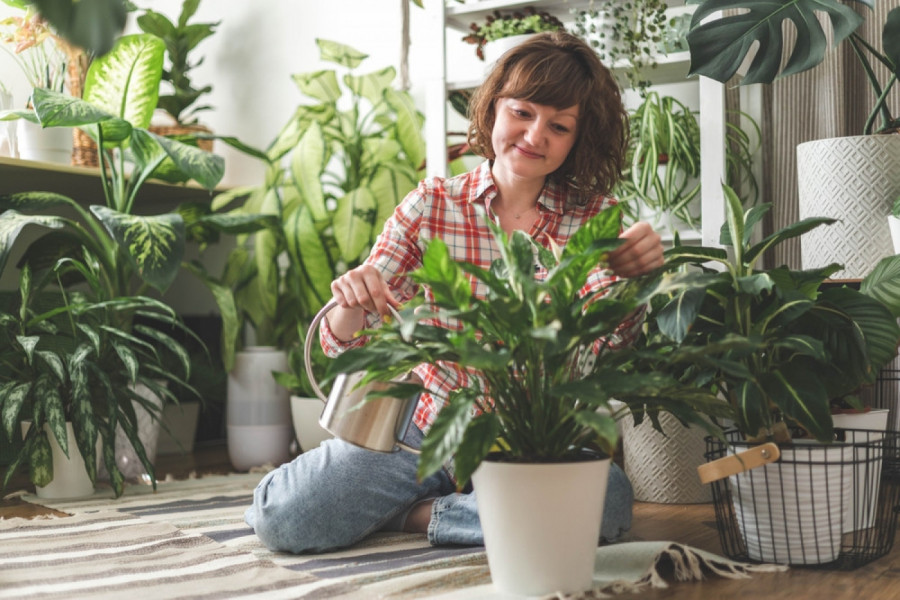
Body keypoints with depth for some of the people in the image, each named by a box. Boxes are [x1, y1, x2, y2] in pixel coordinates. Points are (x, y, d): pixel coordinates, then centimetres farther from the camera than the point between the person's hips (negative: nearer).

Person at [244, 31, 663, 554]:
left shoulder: (596, 219, -1)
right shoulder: (430, 207, -1)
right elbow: (346, 344, -4)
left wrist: (635, 278, -33)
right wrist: (354, 299, -28)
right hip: (431, 430, 0)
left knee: (608, 500, -33)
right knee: (281, 514, -20)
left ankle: (413, 514, -9)